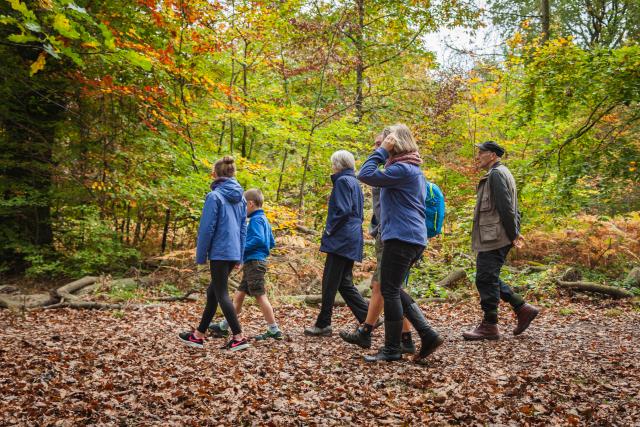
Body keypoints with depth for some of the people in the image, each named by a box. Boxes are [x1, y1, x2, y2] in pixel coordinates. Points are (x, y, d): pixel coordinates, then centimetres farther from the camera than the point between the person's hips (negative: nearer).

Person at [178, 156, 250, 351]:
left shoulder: (214, 196, -11)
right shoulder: (240, 197, 9)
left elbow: (206, 228, -12)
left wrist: (200, 256, -3)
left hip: (219, 252, -7)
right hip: (234, 253, 7)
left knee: (221, 294, 1)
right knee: (213, 291, 15)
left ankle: (239, 337, -1)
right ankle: (199, 335, 24)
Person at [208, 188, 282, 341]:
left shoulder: (256, 219, -11)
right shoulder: (264, 220, 17)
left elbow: (258, 239, -24)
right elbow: (271, 243, 20)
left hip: (254, 263, -10)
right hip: (254, 263, 10)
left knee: (260, 296, -6)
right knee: (239, 295, 14)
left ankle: (274, 330, -1)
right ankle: (223, 327, 21)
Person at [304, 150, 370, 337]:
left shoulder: (343, 181, -9)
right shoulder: (355, 182, 18)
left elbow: (343, 211, -20)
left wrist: (330, 231, -11)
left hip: (341, 240, -9)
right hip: (353, 240, 9)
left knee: (330, 282, -3)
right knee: (344, 282, 12)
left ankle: (323, 324, 4)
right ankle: (368, 317, 10)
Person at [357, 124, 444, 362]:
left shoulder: (402, 169, -12)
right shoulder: (414, 169, 20)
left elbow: (365, 175, -17)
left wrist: (381, 151, -10)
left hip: (400, 238, -10)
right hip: (415, 237, 10)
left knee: (389, 291, -3)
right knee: (393, 290, 15)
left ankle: (392, 349, 6)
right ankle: (428, 335, 11)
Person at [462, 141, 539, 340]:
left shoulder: (496, 174, -11)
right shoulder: (502, 173, 22)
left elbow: (506, 207, -18)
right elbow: (511, 208, 21)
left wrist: (513, 234, -14)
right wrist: (516, 232, 15)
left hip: (494, 238, -10)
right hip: (492, 238, 10)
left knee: (486, 280, -5)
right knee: (489, 279, 14)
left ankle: (489, 326, 2)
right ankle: (523, 308, 17)